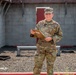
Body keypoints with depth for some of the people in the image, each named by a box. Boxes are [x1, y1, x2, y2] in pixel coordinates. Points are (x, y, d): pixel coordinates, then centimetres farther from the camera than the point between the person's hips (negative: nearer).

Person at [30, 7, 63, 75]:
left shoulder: (56, 25, 0)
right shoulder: (40, 23, 6)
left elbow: (60, 36, 1)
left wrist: (51, 38, -16)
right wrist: (33, 33, -13)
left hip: (51, 48, -1)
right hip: (40, 47, 2)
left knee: (50, 66, 8)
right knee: (37, 65, 2)